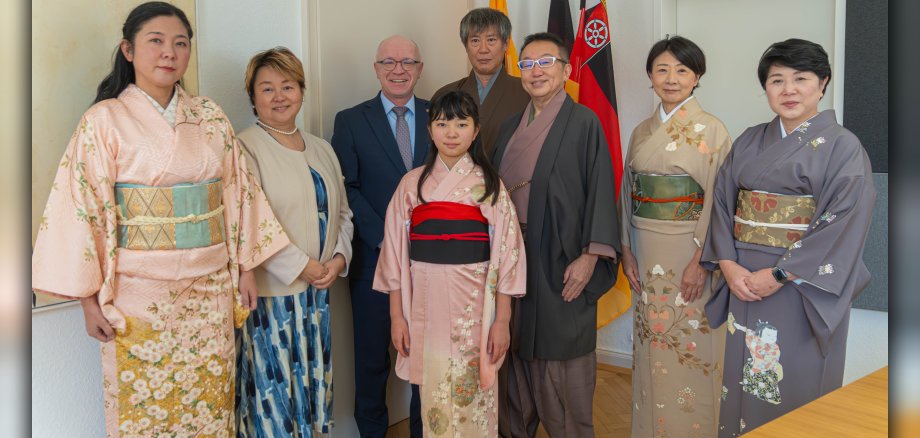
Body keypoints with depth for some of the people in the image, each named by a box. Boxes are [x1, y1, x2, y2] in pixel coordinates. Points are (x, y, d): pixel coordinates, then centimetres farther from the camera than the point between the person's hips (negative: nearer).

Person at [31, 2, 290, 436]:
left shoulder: (210, 116, 6)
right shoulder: (104, 120, -5)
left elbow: (238, 190, 9)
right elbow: (82, 206, -6)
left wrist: (246, 267, 7)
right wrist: (89, 298, -7)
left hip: (210, 289, 3)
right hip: (141, 295, -3)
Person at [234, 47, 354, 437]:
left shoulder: (321, 149, 13)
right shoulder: (245, 149, -9)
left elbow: (342, 212, 15)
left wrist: (339, 258, -2)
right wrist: (303, 266, -15)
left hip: (317, 291, 6)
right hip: (269, 293, -6)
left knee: (312, 382, 14)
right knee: (273, 387, 2)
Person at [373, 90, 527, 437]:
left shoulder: (489, 184, 1)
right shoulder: (412, 183, 4)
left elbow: (505, 253, -2)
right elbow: (396, 252, 4)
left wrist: (503, 320, -5)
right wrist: (396, 315, 1)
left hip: (475, 303, -1)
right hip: (425, 302, 1)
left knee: (474, 394, 7)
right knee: (434, 395, 9)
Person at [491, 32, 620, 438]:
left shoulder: (583, 122, -6)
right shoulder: (511, 128, 12)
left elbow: (600, 191, -10)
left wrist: (589, 256, -16)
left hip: (562, 262, -5)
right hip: (514, 257, 6)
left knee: (562, 363, 2)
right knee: (519, 355, 13)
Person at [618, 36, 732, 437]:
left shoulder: (711, 130, -6)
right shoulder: (641, 132, 9)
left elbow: (719, 200, -11)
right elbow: (628, 194, 10)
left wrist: (702, 259, -17)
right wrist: (626, 250, 3)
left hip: (691, 251, -5)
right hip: (647, 253, 5)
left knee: (692, 347, 3)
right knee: (651, 344, 12)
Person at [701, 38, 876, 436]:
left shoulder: (842, 146, -5)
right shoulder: (749, 141, 9)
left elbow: (845, 223, -14)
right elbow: (722, 201, 5)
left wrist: (779, 275, -17)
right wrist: (728, 265, -9)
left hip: (803, 291, -4)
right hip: (744, 283, 4)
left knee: (796, 391, 5)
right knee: (742, 384, 12)